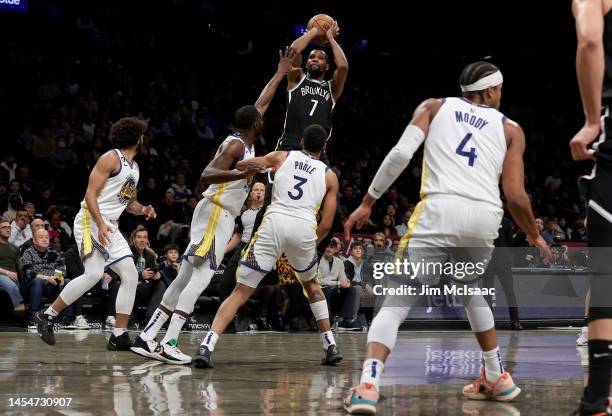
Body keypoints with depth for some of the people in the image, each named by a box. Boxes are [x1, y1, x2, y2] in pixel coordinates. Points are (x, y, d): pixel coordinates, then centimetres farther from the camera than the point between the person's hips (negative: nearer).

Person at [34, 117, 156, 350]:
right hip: (91, 221, -9)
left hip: (110, 227, 9)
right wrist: (100, 224, -25)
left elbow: (130, 202, 30)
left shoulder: (134, 168, 19)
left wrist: (142, 209, 7)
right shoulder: (111, 158, -8)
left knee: (130, 276, 0)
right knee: (94, 274, -23)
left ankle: (119, 336, 1)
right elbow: (90, 193, -14)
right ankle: (47, 316, -11)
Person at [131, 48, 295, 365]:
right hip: (216, 213, -10)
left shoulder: (243, 142, 15)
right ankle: (168, 345, -22)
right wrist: (243, 173, -36)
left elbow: (261, 103, 30)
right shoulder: (235, 145, -11)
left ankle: (146, 338, 6)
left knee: (185, 277, 7)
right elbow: (206, 176, -24)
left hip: (221, 215, 10)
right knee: (201, 277, -15)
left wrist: (281, 73, 34)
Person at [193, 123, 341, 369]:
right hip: (305, 229, 1)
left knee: (241, 292, 1)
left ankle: (207, 346, -16)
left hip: (275, 222, -1)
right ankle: (331, 346, 26)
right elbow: (326, 225, 15)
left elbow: (241, 166, 30)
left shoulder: (282, 156, 21)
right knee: (311, 284, 30)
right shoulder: (329, 176, 21)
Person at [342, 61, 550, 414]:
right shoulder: (511, 129, 20)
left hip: (441, 210, -2)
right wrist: (535, 236, 27)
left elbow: (401, 153, 2)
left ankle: (368, 386, -22)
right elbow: (515, 196, 10)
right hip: (486, 217, 3)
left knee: (397, 302, -2)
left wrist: (368, 203, 8)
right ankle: (498, 380, 35)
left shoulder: (434, 106, 19)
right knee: (471, 292, 32)